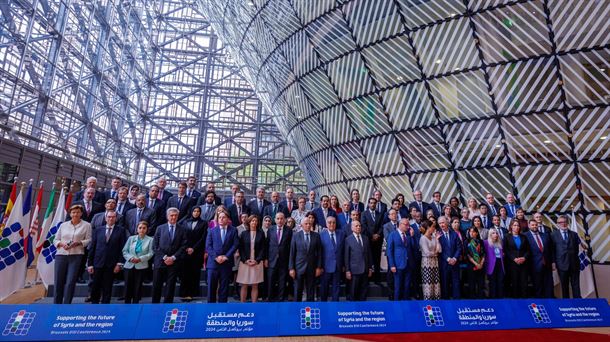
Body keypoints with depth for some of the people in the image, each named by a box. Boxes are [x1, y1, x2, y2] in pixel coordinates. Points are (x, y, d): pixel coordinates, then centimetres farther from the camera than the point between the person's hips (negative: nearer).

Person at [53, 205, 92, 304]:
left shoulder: (86, 225, 4)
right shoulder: (63, 225, 13)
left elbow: (89, 240, 1)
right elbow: (55, 240, 14)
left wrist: (79, 242, -15)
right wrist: (61, 243, -6)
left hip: (76, 256, -3)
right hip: (61, 255, 3)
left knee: (70, 282, -6)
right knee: (58, 282, 4)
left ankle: (66, 306, 5)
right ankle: (56, 304, 20)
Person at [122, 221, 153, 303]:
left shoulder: (150, 240, 0)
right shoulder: (131, 238, 7)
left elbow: (150, 253, -7)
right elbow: (124, 251, 5)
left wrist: (140, 259, -19)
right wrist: (130, 258, -13)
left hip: (141, 267, -2)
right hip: (129, 266, 2)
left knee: (137, 287, 5)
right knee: (128, 287, 5)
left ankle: (135, 304, 17)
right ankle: (127, 303, 19)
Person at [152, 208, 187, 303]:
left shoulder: (182, 230, 6)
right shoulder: (160, 228, 8)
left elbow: (183, 247, 1)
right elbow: (155, 246, 2)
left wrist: (173, 257, -10)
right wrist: (164, 257, -7)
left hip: (174, 262, 0)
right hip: (160, 261, 1)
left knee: (170, 287, 3)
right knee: (156, 286, 4)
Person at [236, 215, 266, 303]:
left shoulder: (261, 233, 4)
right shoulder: (244, 233, 4)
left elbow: (263, 248, 1)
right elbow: (240, 248, 2)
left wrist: (257, 260, -8)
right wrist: (245, 260, -9)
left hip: (257, 262, 0)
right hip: (245, 262, 0)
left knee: (255, 286, 4)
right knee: (244, 285, 4)